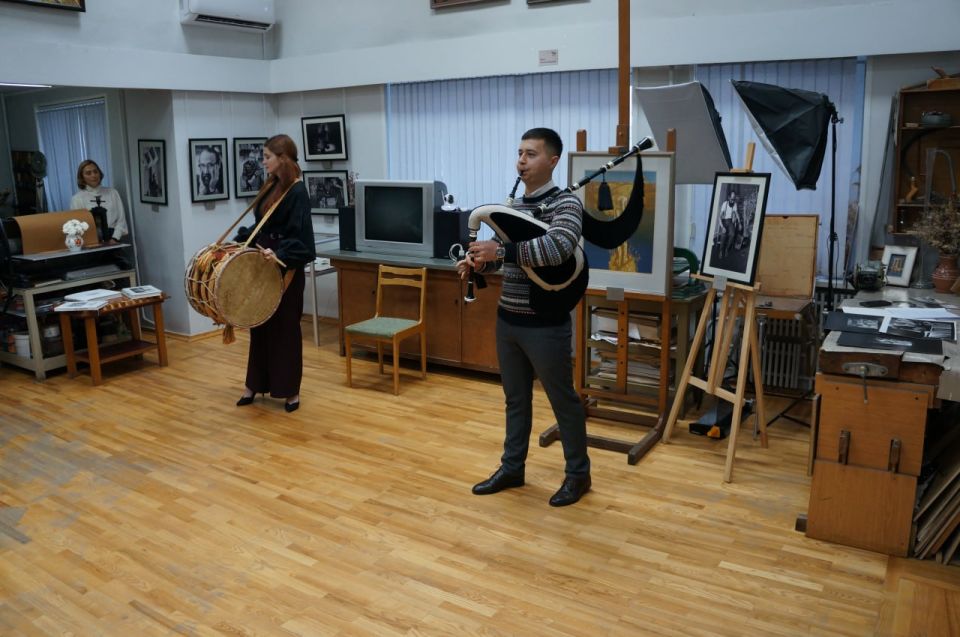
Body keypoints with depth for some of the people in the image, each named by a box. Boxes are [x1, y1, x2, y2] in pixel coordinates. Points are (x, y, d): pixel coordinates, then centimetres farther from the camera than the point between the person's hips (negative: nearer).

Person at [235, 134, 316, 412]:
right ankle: (255, 384, 24)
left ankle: (290, 390, 13)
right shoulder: (272, 186, 10)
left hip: (284, 270, -8)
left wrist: (278, 253, -35)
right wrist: (239, 240, 18)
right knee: (260, 325, 13)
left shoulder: (297, 192, -15)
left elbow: (299, 237, -21)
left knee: (284, 328, 1)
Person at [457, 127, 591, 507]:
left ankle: (578, 474, 23)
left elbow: (558, 247, -32)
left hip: (545, 325, -7)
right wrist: (479, 263, -3)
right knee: (516, 399, 17)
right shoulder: (513, 206, 11)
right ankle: (512, 468, 31)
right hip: (508, 320, 7)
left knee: (563, 400, 7)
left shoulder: (566, 203, -12)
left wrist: (501, 250, -32)